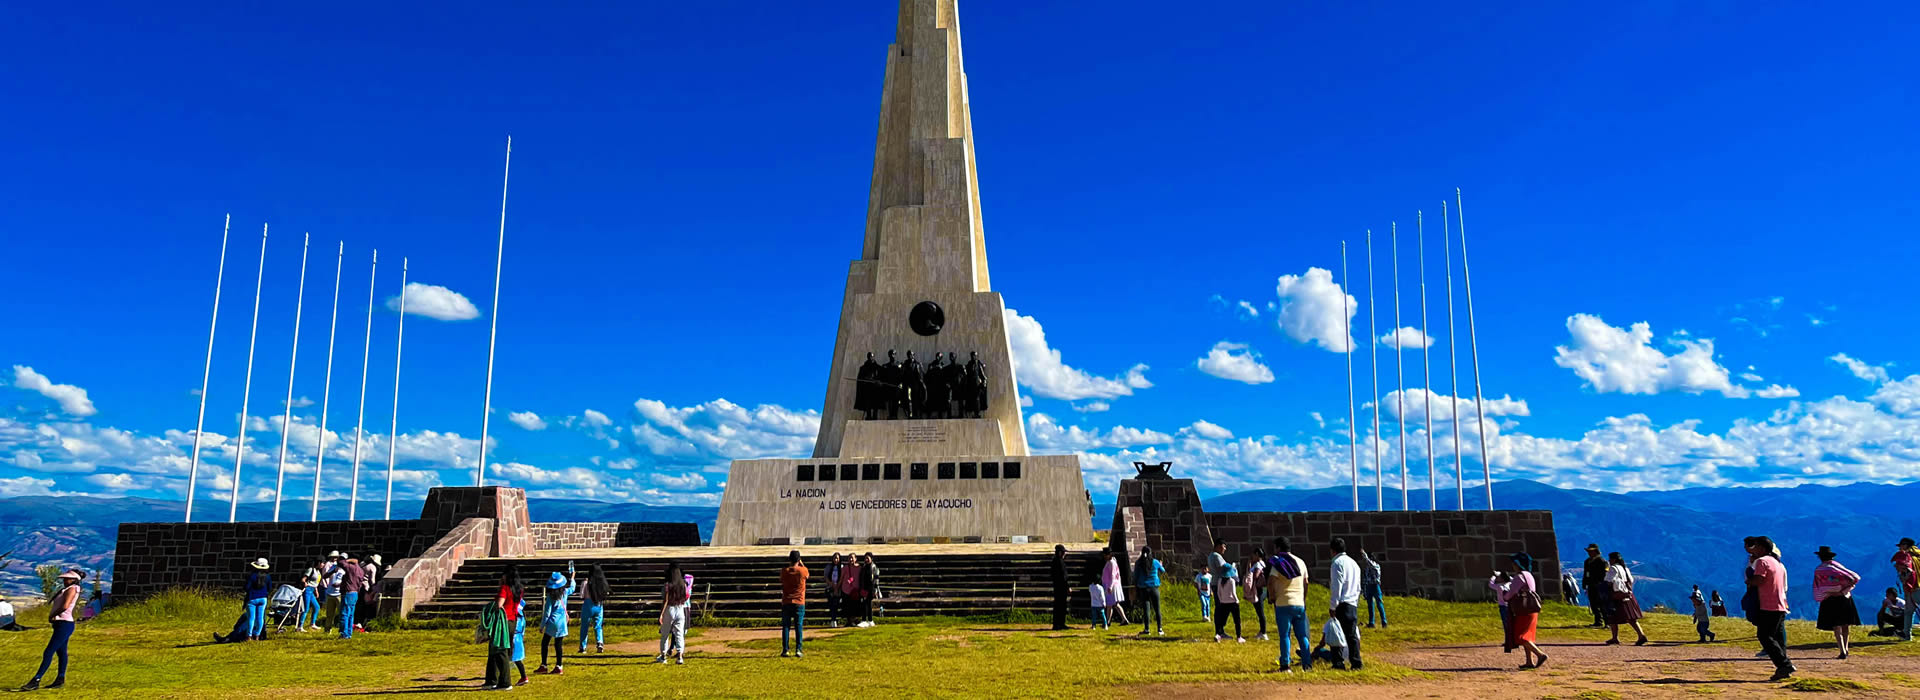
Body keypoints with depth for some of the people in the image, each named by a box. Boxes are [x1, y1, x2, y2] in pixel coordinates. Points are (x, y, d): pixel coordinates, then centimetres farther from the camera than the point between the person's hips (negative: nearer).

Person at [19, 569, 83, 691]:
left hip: (64, 624, -10)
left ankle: (36, 681, -12)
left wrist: (51, 616, -10)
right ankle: (60, 679, 17)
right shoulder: (66, 590, 20)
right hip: (60, 624, 10)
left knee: (48, 653, -11)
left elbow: (65, 606, -23)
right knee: (61, 652, 12)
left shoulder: (72, 589, -11)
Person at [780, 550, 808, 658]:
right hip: (799, 603, -1)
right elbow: (806, 574, 18)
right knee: (799, 627, 1)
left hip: (786, 603, 1)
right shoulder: (803, 570, -6)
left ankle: (785, 650, 4)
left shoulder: (784, 571, -3)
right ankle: (798, 650, -3)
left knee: (785, 627, 6)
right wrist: (800, 562, 19)